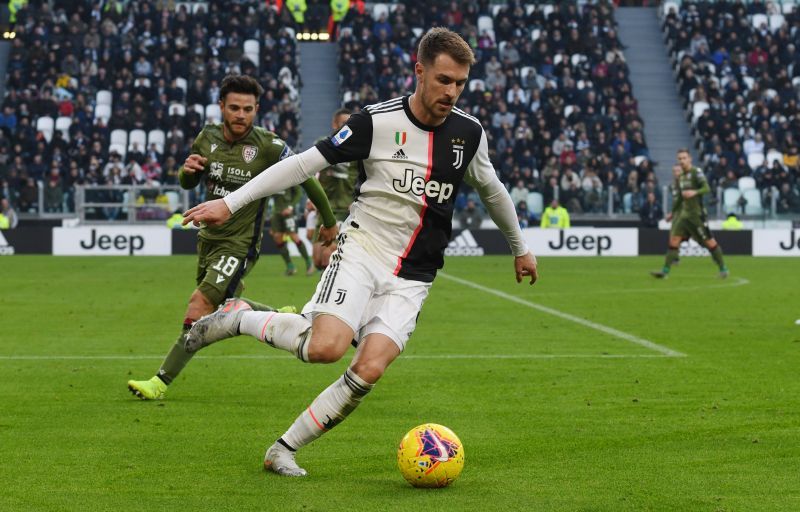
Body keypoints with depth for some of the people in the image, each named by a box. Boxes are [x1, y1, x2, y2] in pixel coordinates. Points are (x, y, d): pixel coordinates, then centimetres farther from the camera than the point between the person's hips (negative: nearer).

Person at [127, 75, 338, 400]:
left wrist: (329, 221, 7)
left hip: (240, 245, -7)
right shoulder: (207, 139, -2)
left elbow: (306, 178, -3)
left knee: (200, 305, -17)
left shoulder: (269, 147, -17)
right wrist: (187, 170, -13)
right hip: (209, 237, 7)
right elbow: (189, 183, 13)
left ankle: (161, 382, -15)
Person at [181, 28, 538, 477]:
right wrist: (231, 203, -9)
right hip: (362, 250, -3)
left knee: (369, 369, -18)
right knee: (325, 347, -28)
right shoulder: (378, 122, -9)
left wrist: (521, 247, 35)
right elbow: (305, 163, -6)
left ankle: (284, 451, -3)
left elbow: (492, 189, 23)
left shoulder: (470, 133, 3)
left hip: (412, 278, 3)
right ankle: (239, 318, -1)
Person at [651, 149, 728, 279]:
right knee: (674, 239, -6)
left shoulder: (696, 172, -9)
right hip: (682, 213, 6)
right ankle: (665, 271, -8)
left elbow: (707, 188, -21)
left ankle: (723, 269, 11)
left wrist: (695, 192, -38)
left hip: (696, 213, -6)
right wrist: (673, 213, 24)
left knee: (709, 242, -2)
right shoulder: (680, 176, 12)